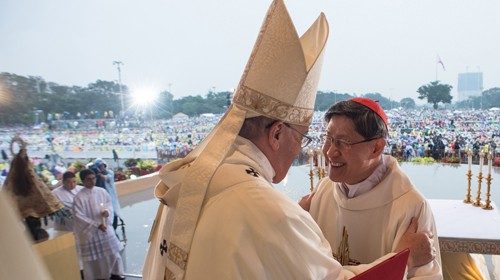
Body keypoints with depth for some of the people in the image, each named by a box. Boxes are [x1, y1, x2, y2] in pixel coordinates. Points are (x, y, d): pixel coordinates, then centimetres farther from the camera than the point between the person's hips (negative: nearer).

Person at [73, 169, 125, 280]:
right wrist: (97, 225, -19)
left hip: (105, 227, 5)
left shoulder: (102, 191, -3)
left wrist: (107, 211, -15)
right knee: (94, 256, 6)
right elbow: (79, 216, -17)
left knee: (112, 251, 14)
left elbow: (109, 204, 8)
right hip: (89, 231, -4)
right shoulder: (79, 197, -16)